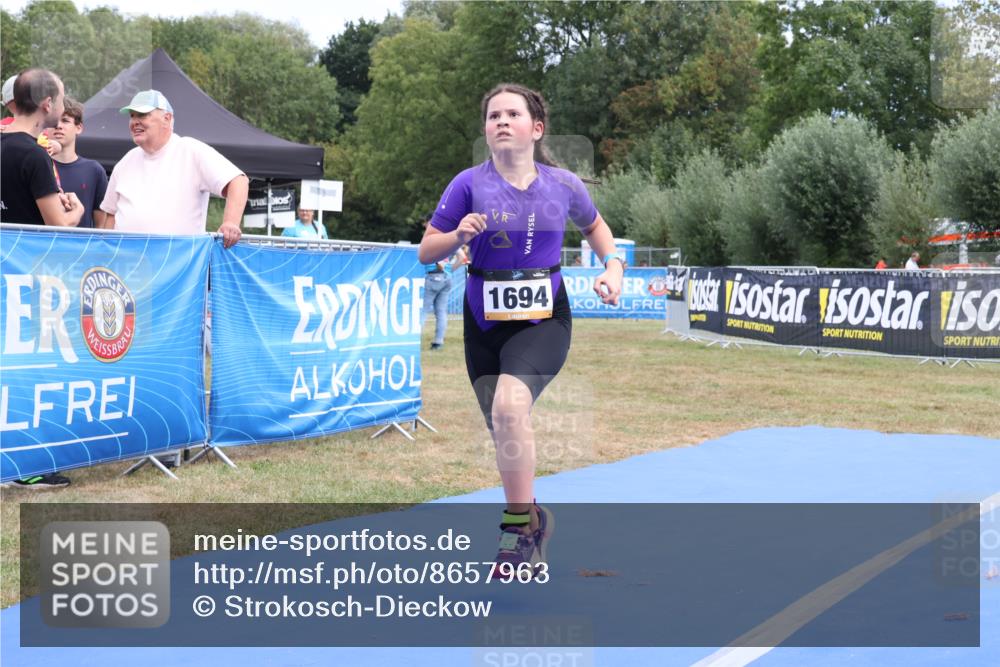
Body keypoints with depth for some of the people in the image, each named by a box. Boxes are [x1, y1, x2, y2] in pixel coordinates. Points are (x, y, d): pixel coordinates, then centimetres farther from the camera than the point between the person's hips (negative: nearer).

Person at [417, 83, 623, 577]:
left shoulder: (563, 185, -1)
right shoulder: (470, 184, -5)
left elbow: (593, 225, 20)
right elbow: (426, 252, -2)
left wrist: (613, 266, 4)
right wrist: (459, 234, -21)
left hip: (544, 319, -2)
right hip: (485, 321, 2)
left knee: (509, 406, -28)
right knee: (502, 428, 10)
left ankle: (519, 521, -12)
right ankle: (533, 520, 35)